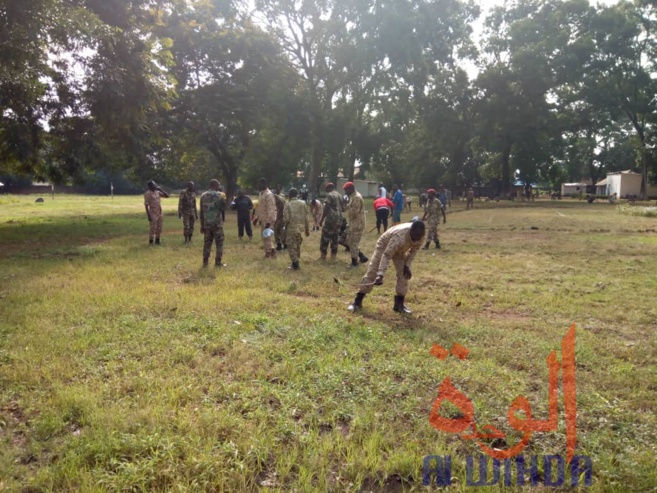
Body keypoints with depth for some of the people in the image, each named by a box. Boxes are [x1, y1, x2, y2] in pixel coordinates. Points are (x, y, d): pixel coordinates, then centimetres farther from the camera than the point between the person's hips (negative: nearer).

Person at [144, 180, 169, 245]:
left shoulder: (157, 192, 9)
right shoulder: (147, 194, -11)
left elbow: (167, 196, 10)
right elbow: (146, 205, -13)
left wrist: (161, 190, -2)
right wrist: (148, 215, -18)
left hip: (159, 213, 7)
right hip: (153, 214, -7)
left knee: (159, 228, 11)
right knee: (152, 228, -2)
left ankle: (157, 241, 22)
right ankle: (151, 242, 8)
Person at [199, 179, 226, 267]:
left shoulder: (203, 196, 7)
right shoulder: (219, 195, -8)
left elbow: (201, 212, 9)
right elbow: (223, 209, -5)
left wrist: (202, 225, 12)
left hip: (206, 224, 5)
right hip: (217, 223, -4)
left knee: (207, 243, 11)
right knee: (219, 243, 3)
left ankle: (205, 262, 11)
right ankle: (218, 262, 0)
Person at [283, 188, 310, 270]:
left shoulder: (288, 205, -12)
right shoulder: (303, 203, 2)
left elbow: (286, 219, -16)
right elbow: (306, 218, 4)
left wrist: (285, 224, 7)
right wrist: (307, 230, 12)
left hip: (291, 229, -5)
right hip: (300, 228, 5)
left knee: (291, 246, 5)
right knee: (297, 246, 19)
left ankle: (295, 264, 2)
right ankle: (296, 262, 26)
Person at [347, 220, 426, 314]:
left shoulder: (420, 235, -25)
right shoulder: (400, 236, -45)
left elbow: (414, 249, -4)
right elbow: (386, 255, -43)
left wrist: (407, 265, -12)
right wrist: (380, 274, -50)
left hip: (400, 250, 6)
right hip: (384, 245, -6)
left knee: (404, 274, -4)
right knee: (372, 273, -9)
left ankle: (399, 304, 7)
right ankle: (357, 301, -3)